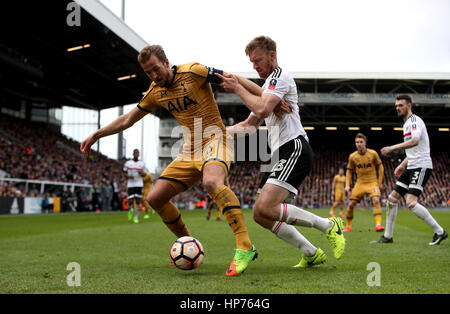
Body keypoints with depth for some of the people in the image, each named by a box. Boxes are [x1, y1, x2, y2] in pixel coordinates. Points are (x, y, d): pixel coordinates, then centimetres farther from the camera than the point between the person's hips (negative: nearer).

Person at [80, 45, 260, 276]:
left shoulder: (192, 72, -11)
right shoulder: (156, 92, 9)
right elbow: (128, 119, 21)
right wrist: (97, 135, 20)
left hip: (214, 140, -7)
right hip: (189, 151, 7)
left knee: (211, 182, -39)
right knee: (155, 198, 0)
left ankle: (245, 247, -36)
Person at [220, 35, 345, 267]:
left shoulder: (280, 76, -4)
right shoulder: (266, 88, 27)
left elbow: (263, 109, -22)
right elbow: (249, 124, 32)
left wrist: (237, 88, -10)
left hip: (294, 149, -10)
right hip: (281, 155, 10)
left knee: (266, 208, -24)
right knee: (260, 215, 5)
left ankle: (329, 225, -10)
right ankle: (312, 253, 10)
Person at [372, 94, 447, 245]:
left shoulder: (414, 120, -10)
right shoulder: (407, 124, 21)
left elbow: (415, 141, -31)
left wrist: (392, 148, -33)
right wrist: (402, 165, 22)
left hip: (421, 166, -10)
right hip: (412, 167, 10)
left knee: (411, 202, -21)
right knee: (392, 198, 7)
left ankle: (439, 232, -8)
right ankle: (387, 236, 16)